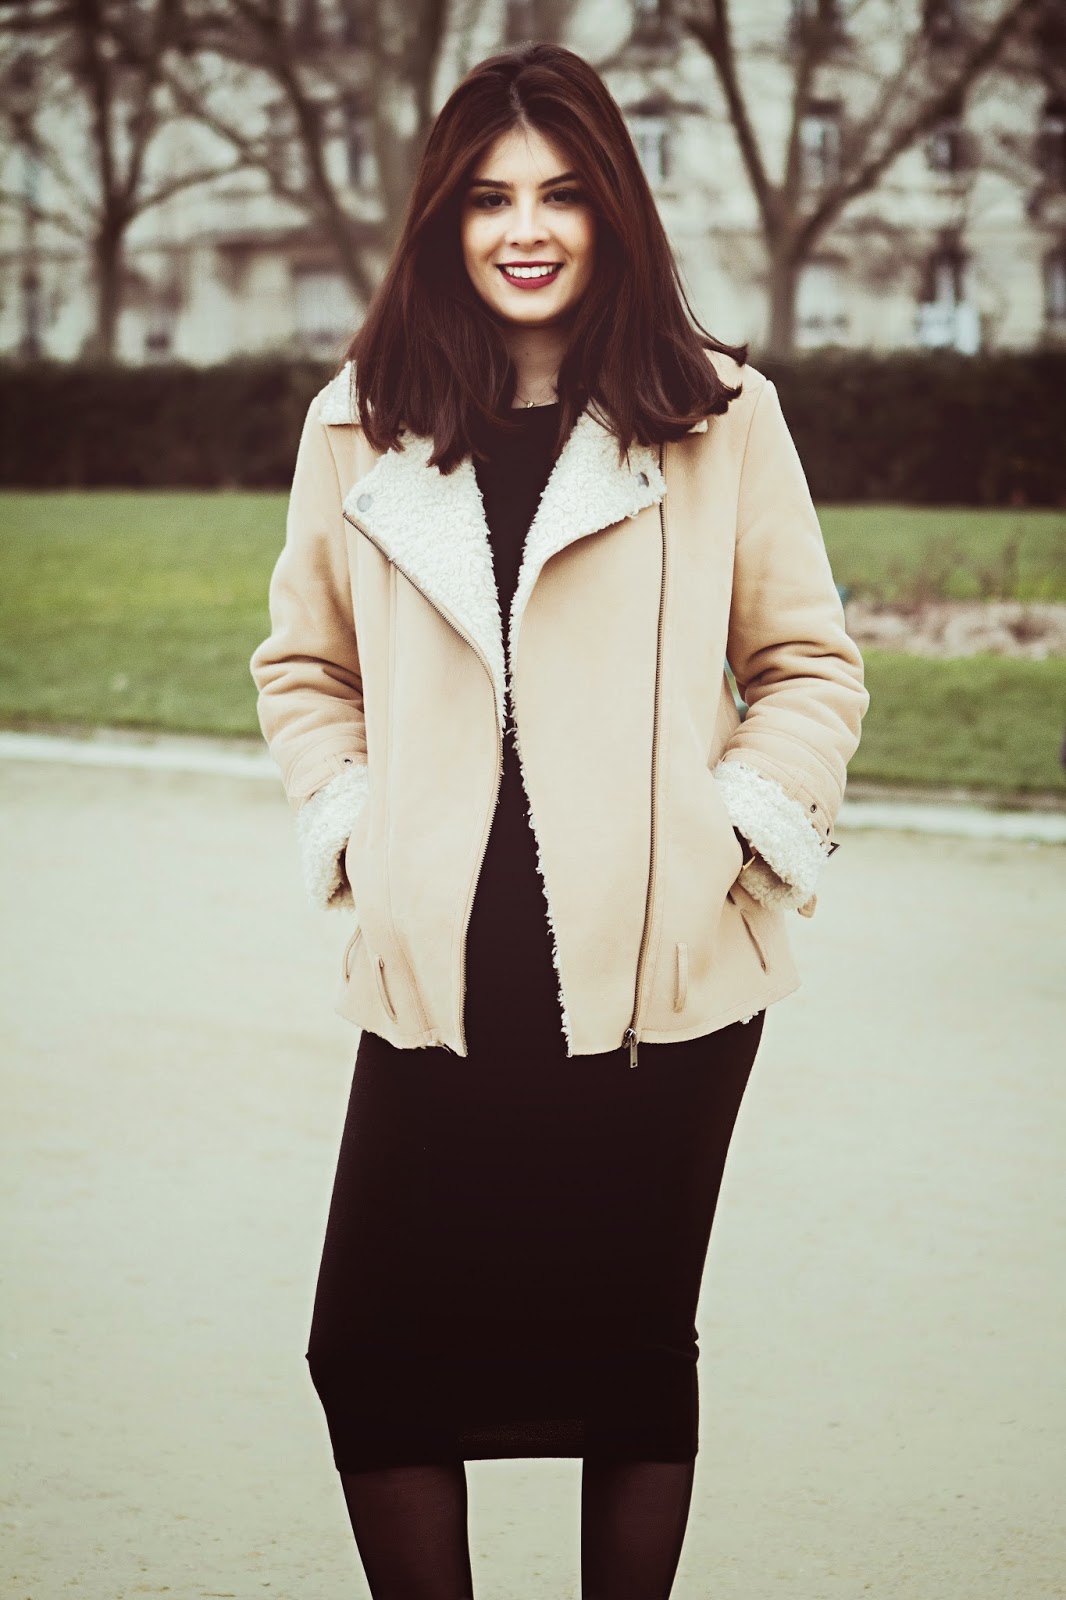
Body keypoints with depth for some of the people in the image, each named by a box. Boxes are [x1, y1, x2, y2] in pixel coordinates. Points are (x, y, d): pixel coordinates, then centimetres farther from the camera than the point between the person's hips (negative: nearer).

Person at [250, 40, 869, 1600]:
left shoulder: (721, 417, 1)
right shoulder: (361, 429, 6)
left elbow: (812, 665, 6)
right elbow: (302, 665, 16)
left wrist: (737, 827, -6)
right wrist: (349, 827, 3)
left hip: (661, 976, -1)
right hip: (439, 979, 2)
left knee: (636, 1352, 10)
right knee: (376, 1358, 0)